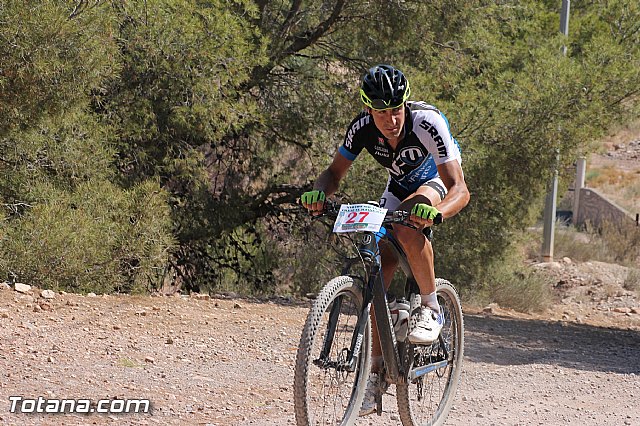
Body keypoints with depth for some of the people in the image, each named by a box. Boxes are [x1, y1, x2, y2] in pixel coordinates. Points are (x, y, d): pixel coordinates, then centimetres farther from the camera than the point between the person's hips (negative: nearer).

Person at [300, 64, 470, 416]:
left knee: (406, 228, -38)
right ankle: (376, 369, 4)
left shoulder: (427, 123, -36)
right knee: (378, 273, -8)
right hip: (400, 186, 4)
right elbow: (335, 172, -10)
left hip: (437, 181, -4)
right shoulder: (363, 128, -23)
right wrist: (318, 193, -33)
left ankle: (431, 308, -18)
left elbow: (459, 189, -39)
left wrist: (435, 214, -60)